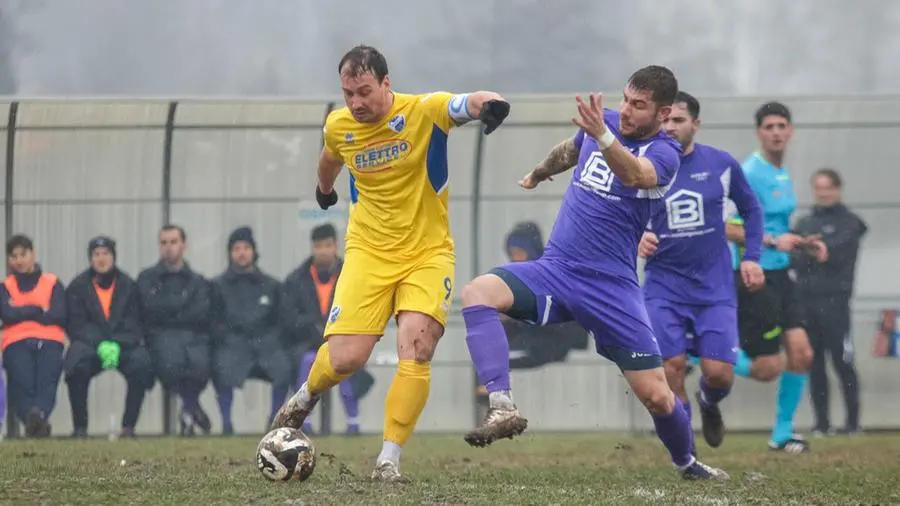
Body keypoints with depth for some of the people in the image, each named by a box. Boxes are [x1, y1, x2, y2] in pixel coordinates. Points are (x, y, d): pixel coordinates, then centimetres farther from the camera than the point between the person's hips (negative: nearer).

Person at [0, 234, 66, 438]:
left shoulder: (52, 283, 20)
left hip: (49, 341, 0)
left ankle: (38, 413, -59)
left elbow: (59, 315, 3)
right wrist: (39, 311, 5)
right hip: (17, 343, 0)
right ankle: (37, 421, -53)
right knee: (23, 382, -32)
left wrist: (23, 313, 5)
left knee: (47, 380, -33)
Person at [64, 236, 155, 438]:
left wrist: (116, 346, -21)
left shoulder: (128, 285, 5)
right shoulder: (78, 287, 2)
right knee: (77, 365, -33)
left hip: (124, 344, 1)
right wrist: (100, 346, -21)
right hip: (89, 344, -1)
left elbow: (133, 323, -2)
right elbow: (77, 325, -5)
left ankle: (128, 426, -21)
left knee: (141, 363, -30)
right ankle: (79, 427, -23)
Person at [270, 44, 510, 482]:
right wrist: (324, 189, 44)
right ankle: (306, 397, 25)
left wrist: (489, 103, -56)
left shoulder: (424, 111, -14)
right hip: (368, 252, 2)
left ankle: (388, 461, -12)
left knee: (416, 349, -21)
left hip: (428, 253, -2)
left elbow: (469, 103, -32)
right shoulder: (338, 126, -1)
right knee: (345, 358, -11)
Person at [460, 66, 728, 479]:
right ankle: (503, 408, -37)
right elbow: (569, 151, 31)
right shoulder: (604, 123, 7)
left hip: (612, 286, -4)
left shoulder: (664, 155, -10)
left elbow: (633, 174, -35)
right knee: (478, 293, -25)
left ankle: (687, 463, 28)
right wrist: (537, 175, 49)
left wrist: (601, 135, -53)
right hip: (554, 270, 4)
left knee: (657, 396, -4)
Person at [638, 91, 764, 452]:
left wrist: (751, 257, 3)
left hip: (714, 286, 0)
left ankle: (709, 404, 30)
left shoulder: (721, 164, 0)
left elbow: (750, 209, 14)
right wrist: (637, 239, -16)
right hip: (663, 284, 0)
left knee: (719, 373, -7)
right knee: (671, 365, -14)